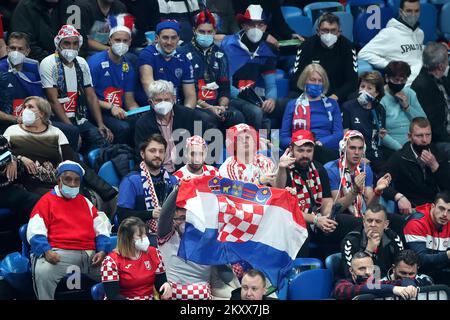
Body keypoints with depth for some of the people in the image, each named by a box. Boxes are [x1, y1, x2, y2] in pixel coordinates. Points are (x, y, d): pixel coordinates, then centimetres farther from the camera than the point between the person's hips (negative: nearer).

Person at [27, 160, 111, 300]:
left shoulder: (85, 202, 26)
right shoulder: (47, 201, 12)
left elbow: (101, 228, 20)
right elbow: (35, 231, 1)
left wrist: (102, 251, 0)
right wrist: (46, 251, -18)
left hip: (90, 255, 4)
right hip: (59, 254, -4)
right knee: (43, 272, -36)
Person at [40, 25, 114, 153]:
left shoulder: (81, 63, 14)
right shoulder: (49, 64, -5)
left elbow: (91, 97, 13)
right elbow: (53, 101, -11)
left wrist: (101, 125, 0)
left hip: (79, 120, 5)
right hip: (58, 121, -5)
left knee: (102, 137, -21)